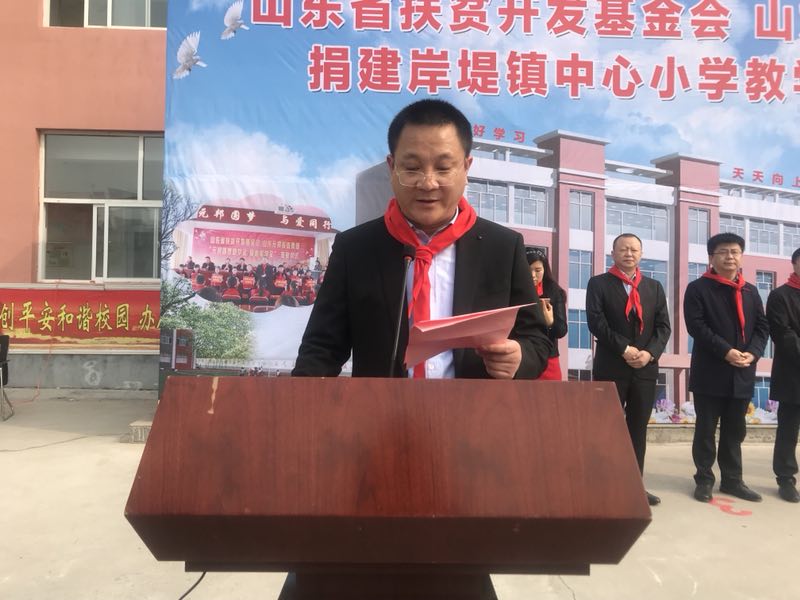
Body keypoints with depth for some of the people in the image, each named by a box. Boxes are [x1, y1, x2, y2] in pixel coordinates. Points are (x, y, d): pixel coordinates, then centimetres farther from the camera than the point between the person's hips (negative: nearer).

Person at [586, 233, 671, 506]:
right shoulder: (599, 284, 2)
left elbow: (663, 326, 7)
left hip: (646, 368, 4)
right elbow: (596, 321, -9)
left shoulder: (654, 287, 14)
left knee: (639, 428, 9)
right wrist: (624, 348, -16)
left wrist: (650, 352, -10)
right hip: (611, 366, -4)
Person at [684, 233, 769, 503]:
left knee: (735, 430, 13)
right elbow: (696, 326, -12)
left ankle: (732, 479, 23)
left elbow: (762, 326, 11)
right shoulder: (697, 288, -2)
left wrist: (753, 353, -8)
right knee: (706, 429, 3)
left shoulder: (751, 291, 15)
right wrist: (726, 351, -19)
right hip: (710, 372, -5)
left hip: (742, 373, 5)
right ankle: (704, 480, 13)